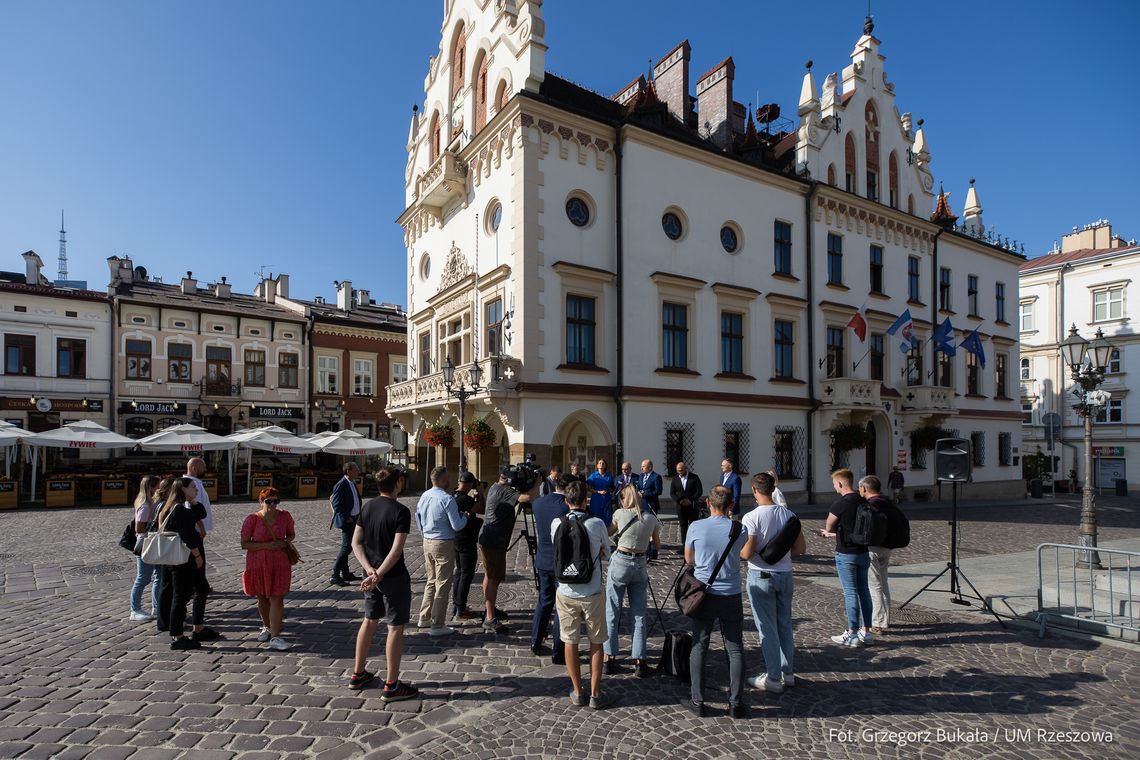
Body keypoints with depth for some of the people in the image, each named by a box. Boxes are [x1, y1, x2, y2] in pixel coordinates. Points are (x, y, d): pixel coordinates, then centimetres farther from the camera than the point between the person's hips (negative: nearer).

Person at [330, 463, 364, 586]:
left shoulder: (352, 483, 11)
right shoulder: (341, 485, -17)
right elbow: (336, 505, -18)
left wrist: (358, 516, 12)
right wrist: (346, 518, -18)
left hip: (354, 519, 9)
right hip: (346, 521, -9)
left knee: (348, 546, 15)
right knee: (346, 547, -10)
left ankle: (345, 573, 24)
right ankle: (335, 576, -3)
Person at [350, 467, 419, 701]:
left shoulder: (367, 507, 3)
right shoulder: (401, 511, -18)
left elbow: (356, 542, 2)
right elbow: (396, 550, -24)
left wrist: (369, 569, -6)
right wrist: (379, 575, -19)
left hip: (371, 574, 7)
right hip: (394, 576, -7)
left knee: (369, 621, 21)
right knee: (395, 628, 3)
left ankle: (358, 674, 33)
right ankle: (391, 686, 10)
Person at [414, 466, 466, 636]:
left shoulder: (424, 496, 3)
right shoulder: (447, 498, -20)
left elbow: (417, 517, 16)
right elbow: (457, 526, -18)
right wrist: (465, 517, 1)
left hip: (427, 542, 8)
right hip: (443, 544, -8)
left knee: (431, 581, 22)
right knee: (443, 585, 1)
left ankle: (424, 617, 30)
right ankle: (437, 626, 6)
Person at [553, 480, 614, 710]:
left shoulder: (556, 524, -8)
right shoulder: (597, 524, -14)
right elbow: (606, 554, 1)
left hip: (565, 593, 2)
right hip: (592, 593, -2)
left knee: (570, 642, 14)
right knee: (596, 643, 14)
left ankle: (578, 692, 25)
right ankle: (595, 694, 21)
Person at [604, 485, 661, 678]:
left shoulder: (620, 514, -5)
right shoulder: (651, 519, 2)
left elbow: (609, 533, 14)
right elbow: (657, 545, 14)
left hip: (620, 563, -2)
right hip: (640, 566, 2)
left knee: (612, 613, 7)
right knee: (639, 615, 10)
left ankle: (610, 658, 12)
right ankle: (639, 661, 11)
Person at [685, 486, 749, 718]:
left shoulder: (696, 527, -9)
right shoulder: (739, 529, -8)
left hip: (703, 595, 0)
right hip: (731, 597, 1)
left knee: (699, 648, 10)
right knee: (735, 650, 12)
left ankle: (697, 701, 16)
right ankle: (736, 703, 18)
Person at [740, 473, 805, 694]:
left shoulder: (751, 518, -19)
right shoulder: (789, 514, -2)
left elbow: (746, 553, -19)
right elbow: (801, 547, 3)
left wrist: (734, 549, 1)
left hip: (761, 576, -5)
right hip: (785, 574, 5)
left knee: (767, 628, 5)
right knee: (785, 625, 18)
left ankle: (774, 678, 15)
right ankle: (788, 673, 30)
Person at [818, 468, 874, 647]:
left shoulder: (840, 503, -17)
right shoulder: (863, 502, 6)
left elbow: (829, 527, -9)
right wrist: (833, 534, 23)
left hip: (846, 554, -7)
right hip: (863, 551, 7)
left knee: (850, 592, -1)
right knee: (863, 590, 13)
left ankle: (852, 634, 6)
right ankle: (866, 631, 21)